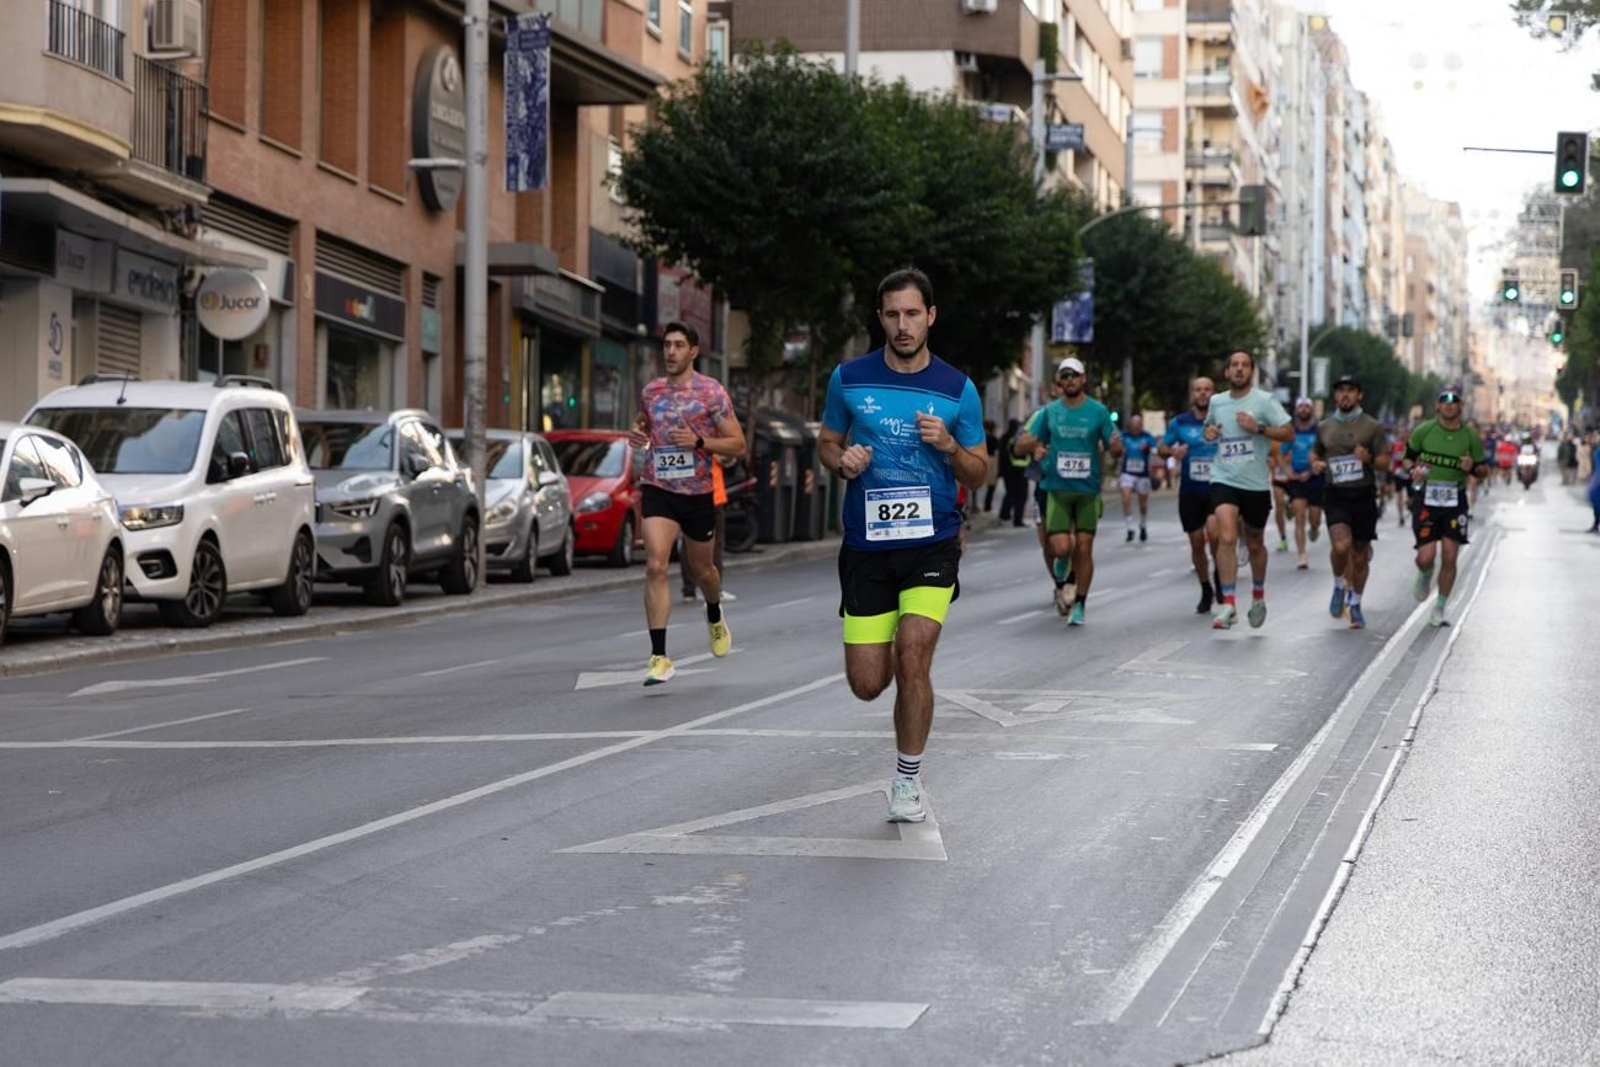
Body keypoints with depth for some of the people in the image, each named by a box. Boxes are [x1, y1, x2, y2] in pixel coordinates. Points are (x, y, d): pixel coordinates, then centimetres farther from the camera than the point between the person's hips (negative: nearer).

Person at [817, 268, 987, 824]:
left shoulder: (958, 389, 0)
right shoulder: (849, 378, 2)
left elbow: (978, 473, 7)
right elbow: (826, 442, 16)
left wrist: (949, 446, -14)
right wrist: (842, 460, -8)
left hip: (931, 542, -2)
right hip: (866, 544, 2)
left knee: (912, 662, -17)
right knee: (867, 683, 1)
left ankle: (907, 779, 3)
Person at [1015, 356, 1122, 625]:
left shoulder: (1098, 411, 2)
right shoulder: (1050, 411, 5)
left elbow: (1115, 449, 3)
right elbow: (1022, 443, 7)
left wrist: (1116, 446, -22)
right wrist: (1033, 445, -17)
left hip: (1088, 490, 0)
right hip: (1057, 489, 0)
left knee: (1083, 548, -2)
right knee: (1060, 547, -11)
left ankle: (1080, 605, 11)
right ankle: (1062, 578, 24)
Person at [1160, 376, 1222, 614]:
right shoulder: (1180, 423, 4)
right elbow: (1162, 447, 12)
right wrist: (1172, 451, -11)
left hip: (1217, 489, -2)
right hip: (1190, 493, 2)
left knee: (1214, 532, -25)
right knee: (1197, 543, 7)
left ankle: (1219, 575, 0)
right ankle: (1206, 591, 24)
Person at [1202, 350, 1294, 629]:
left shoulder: (1264, 400, -5)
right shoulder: (1216, 402, 7)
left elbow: (1289, 433, -8)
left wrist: (1259, 428, -21)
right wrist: (1208, 432, 3)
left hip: (1256, 484, -1)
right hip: (1224, 480, 1)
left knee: (1254, 544, 14)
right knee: (1227, 538, -19)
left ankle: (1258, 596, 38)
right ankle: (1228, 604, -20)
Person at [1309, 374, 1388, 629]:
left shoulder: (1371, 426, 2)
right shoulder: (1324, 427, 10)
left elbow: (1385, 463, 2)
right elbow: (1315, 452, 24)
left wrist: (1369, 459, -19)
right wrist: (1315, 463, 1)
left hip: (1364, 495, 0)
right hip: (1336, 495, 0)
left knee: (1360, 554, 6)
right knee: (1341, 545, -22)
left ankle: (1355, 605, 23)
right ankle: (1339, 586, 6)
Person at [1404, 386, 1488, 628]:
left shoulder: (1471, 437, 1)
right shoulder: (1424, 431, -2)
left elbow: (1484, 470, 11)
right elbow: (1408, 456, 12)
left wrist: (1473, 468, -12)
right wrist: (1412, 470, -10)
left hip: (1455, 501, 1)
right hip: (1427, 499, -1)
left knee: (1449, 557, -2)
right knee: (1426, 557, -10)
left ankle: (1439, 609, 14)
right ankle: (1424, 577, 28)